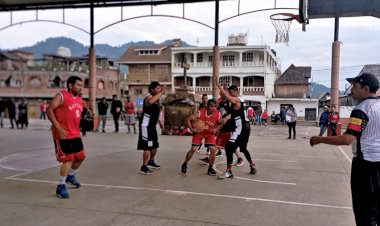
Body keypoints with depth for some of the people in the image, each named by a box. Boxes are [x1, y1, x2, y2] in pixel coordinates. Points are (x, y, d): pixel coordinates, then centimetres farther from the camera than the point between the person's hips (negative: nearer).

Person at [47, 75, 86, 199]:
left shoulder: (79, 99, 11)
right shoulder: (61, 96, -12)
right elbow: (49, 110, -18)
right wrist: (58, 128, -24)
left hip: (75, 134, 8)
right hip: (62, 134, -8)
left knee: (80, 157, 15)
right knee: (68, 160, -10)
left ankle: (71, 176, 41)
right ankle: (61, 187, 5)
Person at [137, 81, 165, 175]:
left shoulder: (157, 98, 10)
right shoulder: (149, 97, -19)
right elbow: (150, 102, -47)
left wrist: (159, 121, 18)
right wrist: (161, 93, -40)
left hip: (152, 126, 10)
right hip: (146, 126, -10)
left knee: (155, 146, 20)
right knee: (148, 147, -10)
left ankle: (151, 162, 40)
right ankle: (144, 168, -2)